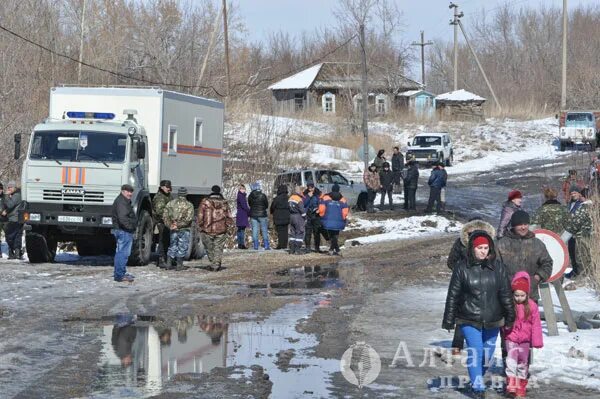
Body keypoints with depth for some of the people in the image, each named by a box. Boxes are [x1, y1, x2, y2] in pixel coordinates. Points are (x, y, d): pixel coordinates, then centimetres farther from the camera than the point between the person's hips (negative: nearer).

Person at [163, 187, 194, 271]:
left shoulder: (171, 203, 4)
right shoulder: (189, 205, -8)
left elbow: (165, 216, -1)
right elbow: (188, 218, -19)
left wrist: (170, 225, -5)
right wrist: (179, 225, -15)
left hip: (173, 229, 4)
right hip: (184, 230, -4)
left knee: (173, 246, 16)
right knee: (182, 247, 6)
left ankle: (169, 263, 13)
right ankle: (179, 265, 6)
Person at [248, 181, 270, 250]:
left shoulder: (250, 196, -2)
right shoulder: (262, 196, -10)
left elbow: (249, 204, 9)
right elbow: (267, 205, -1)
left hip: (253, 215, 2)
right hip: (262, 215, -2)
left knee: (254, 230, 5)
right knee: (264, 230, 5)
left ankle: (255, 246, 3)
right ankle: (266, 245, 3)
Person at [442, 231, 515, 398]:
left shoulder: (498, 267, -1)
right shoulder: (462, 269, -7)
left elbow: (506, 294, 5)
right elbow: (453, 296, -2)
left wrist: (510, 317, 6)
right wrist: (448, 320, 0)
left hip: (492, 321, 3)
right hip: (469, 320, -3)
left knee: (488, 353, 13)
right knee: (475, 352, -11)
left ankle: (476, 378, 37)